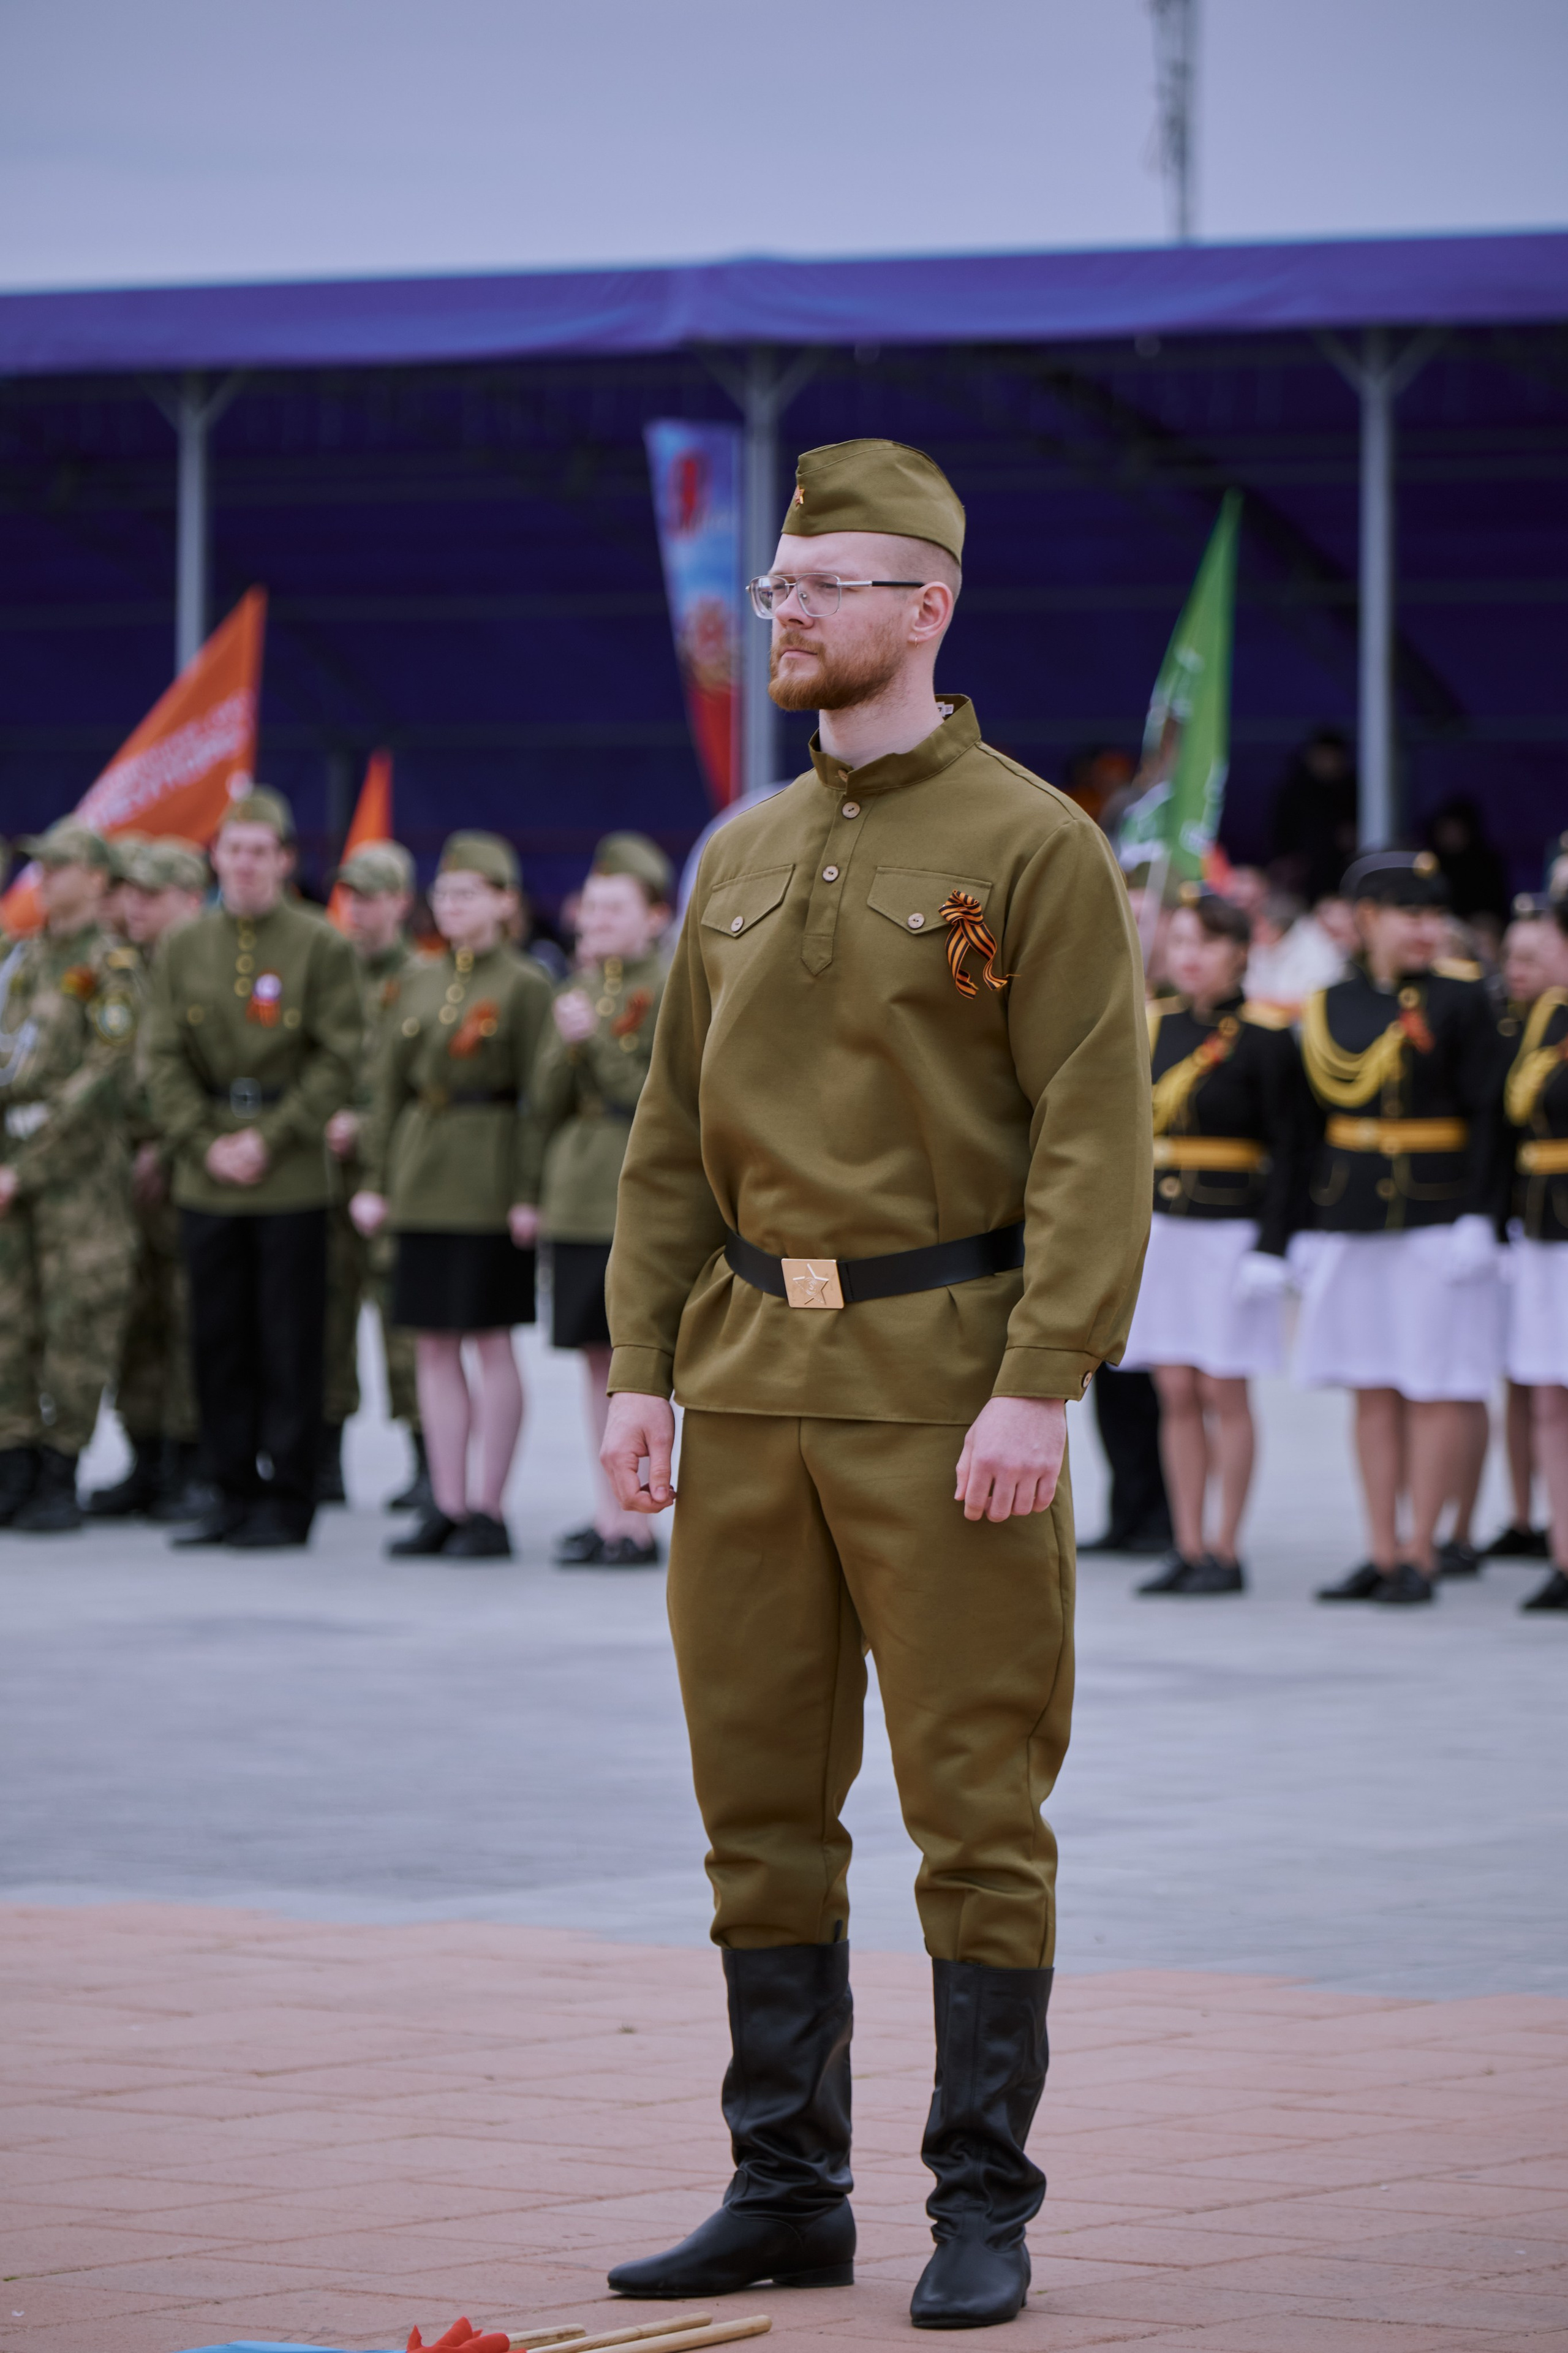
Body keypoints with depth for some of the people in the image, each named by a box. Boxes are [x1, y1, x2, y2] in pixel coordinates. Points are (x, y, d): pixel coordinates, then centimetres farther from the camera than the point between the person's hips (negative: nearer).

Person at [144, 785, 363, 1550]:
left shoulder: (322, 948, -2)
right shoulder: (184, 948, 8)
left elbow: (338, 1060, -5)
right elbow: (165, 1057, 6)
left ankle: (288, 1500, 6)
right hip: (207, 1178, 3)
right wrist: (206, 1144, -7)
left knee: (289, 1344, -1)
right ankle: (234, 1493, 14)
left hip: (291, 1178, -3)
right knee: (218, 1341, 6)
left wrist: (270, 1140, -12)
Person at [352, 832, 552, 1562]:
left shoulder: (523, 986, -4)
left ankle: (488, 1511, 1)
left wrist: (528, 1194, -14)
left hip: (488, 1187, -6)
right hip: (423, 1182, 6)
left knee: (490, 1344, -2)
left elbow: (537, 1096, -8)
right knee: (434, 1346, 6)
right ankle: (447, 1506, 11)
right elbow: (390, 1086, 15)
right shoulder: (419, 984, 13)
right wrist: (374, 1180, 8)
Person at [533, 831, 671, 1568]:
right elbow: (547, 1101, 12)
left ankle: (636, 1522, -5)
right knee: (597, 1361, 8)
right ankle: (608, 1514, 13)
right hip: (576, 1196, 7)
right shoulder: (575, 991, 16)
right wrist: (565, 1044, -4)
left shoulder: (668, 993, -5)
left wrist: (599, 1039, -16)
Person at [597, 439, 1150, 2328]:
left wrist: (1039, 1389, -19)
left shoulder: (1034, 847, -6)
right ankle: (787, 2191, 17)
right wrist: (639, 1370, 5)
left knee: (976, 1807, -2)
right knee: (760, 1801, 8)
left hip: (947, 1392, -6)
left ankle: (982, 2210, 5)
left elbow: (1097, 1140, -11)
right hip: (754, 1382, 6)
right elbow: (673, 1139, 15)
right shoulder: (741, 861, 13)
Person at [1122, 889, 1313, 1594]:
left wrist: (1271, 1245, -14)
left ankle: (1226, 1554, 4)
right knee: (1176, 1395, 5)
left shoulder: (1265, 1038, -8)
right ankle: (1189, 1549, 10)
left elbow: (1291, 1148, -9)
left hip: (1233, 1231, -5)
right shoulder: (1152, 1028, 9)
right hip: (1160, 1230, 5)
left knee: (1223, 1395, -2)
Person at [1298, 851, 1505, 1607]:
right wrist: (1312, 1224, 9)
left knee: (1434, 1390, -2)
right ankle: (1382, 1553, 12)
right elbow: (1318, 1118, 12)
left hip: (1436, 1218, -4)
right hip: (1352, 1219, 4)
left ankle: (1420, 1552, 3)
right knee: (1372, 1390, 7)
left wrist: (1476, 1217, -13)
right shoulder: (1330, 1006, 9)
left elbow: (1486, 1115, -5)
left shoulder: (1461, 1002, -2)